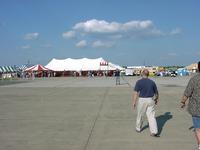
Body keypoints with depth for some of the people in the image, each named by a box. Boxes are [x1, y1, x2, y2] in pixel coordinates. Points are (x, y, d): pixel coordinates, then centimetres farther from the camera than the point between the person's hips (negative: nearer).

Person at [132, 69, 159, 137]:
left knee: (140, 115, 16)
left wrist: (133, 102, -10)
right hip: (150, 100, 2)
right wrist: (156, 99, 28)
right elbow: (156, 92, 12)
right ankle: (154, 132, -5)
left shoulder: (139, 82, -9)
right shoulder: (152, 82, 3)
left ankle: (138, 128, 33)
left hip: (142, 100, -2)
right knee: (151, 116, 2)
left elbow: (135, 93, -14)